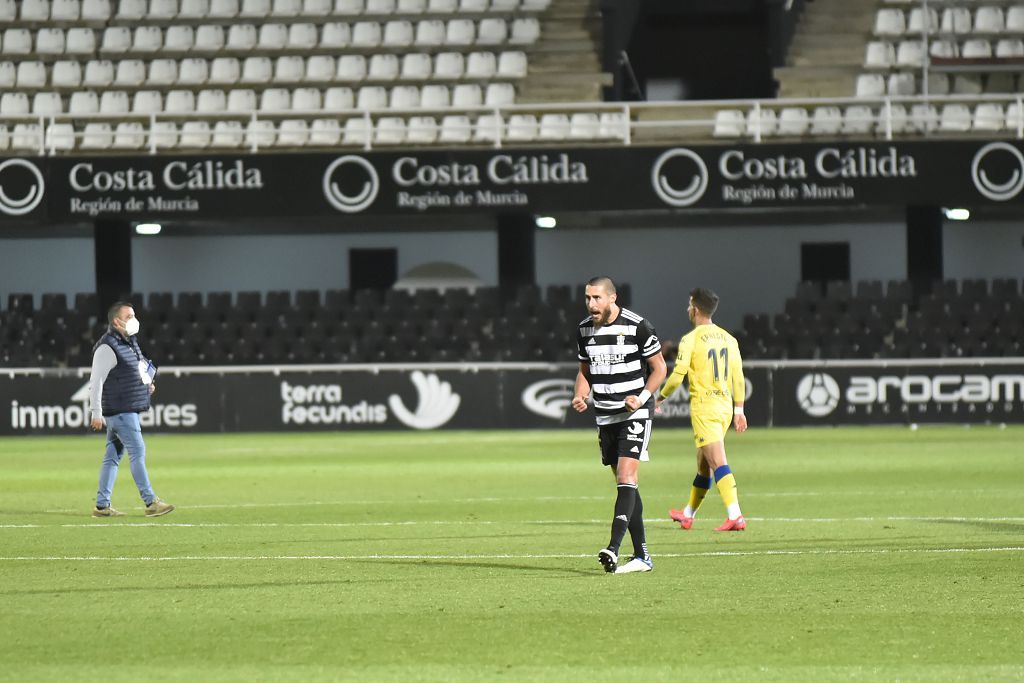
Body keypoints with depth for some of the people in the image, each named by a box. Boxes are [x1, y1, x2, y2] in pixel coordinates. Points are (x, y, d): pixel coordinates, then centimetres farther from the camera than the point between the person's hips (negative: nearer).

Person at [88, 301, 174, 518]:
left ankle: (102, 505, 11)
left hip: (129, 409, 9)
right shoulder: (108, 348, -14)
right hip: (120, 411, -9)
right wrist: (96, 413, -20)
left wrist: (146, 386, 10)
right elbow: (96, 381, -17)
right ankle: (151, 502, -8)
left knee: (113, 456, 9)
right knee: (137, 452, -9)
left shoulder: (130, 343, 16)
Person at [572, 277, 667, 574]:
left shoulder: (637, 326, -11)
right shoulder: (584, 329, 6)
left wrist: (642, 397, -18)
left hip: (634, 413, -6)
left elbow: (659, 368, -3)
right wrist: (580, 395, -2)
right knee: (625, 484, 7)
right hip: (605, 415, 6)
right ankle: (642, 555, 11)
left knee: (626, 478, -17)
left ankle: (613, 548, -27)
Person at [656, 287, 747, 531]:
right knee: (703, 464, 18)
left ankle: (736, 517, -25)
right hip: (725, 407, 7)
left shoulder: (691, 339, -10)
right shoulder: (728, 339, 8)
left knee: (718, 464, -13)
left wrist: (660, 398, 5)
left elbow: (677, 377, -12)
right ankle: (688, 515, 32)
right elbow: (738, 378, 9)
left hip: (704, 408, -7)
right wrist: (739, 410, 15)